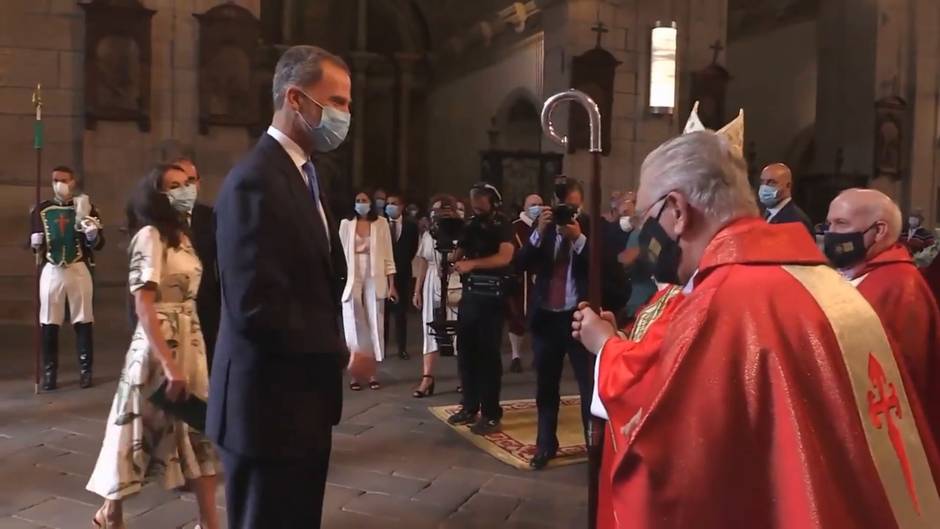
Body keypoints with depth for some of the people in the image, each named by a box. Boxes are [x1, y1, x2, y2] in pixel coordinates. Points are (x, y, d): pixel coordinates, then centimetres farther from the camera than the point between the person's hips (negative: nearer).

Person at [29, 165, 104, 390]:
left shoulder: (85, 208, 1)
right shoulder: (40, 210, 7)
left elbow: (99, 244, -1)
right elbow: (33, 243, 13)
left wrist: (93, 234, -23)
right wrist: (36, 244, -10)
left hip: (79, 269, -2)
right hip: (51, 270, 2)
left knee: (83, 321, 2)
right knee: (48, 323, 3)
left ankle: (85, 370, 9)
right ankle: (49, 372, 12)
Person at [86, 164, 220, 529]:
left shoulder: (181, 234, 13)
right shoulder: (150, 235, -12)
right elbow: (144, 306, -20)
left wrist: (186, 356, 10)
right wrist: (169, 365, -25)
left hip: (190, 341, 8)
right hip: (160, 344, -8)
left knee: (199, 430, 7)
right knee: (148, 430, 6)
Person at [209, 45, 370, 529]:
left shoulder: (303, 173, 13)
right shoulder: (256, 182, -19)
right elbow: (257, 309, -26)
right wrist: (342, 352, -18)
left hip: (301, 400, 9)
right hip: (269, 406, -9)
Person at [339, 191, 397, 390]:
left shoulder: (381, 223, 2)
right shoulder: (346, 224, 3)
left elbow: (388, 256, 2)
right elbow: (343, 253, 4)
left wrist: (392, 284, -2)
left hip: (375, 279, 0)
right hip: (352, 279, 0)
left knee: (375, 325, 3)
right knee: (354, 326, 3)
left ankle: (373, 372, 10)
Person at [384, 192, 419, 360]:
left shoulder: (411, 225, 3)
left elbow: (413, 250, 7)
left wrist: (401, 264, 2)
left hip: (402, 273, 1)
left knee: (401, 311, 6)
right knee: (383, 311, 2)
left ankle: (402, 348, 11)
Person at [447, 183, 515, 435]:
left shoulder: (503, 225, -4)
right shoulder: (471, 225, 14)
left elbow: (505, 257, -18)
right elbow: (460, 253, 13)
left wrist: (472, 263, -26)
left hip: (492, 295, -6)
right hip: (469, 293, 6)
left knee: (488, 353, -4)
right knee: (465, 350, 8)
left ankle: (491, 414, 2)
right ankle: (469, 407, 20)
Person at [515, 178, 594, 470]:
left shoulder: (592, 227, -2)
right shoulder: (543, 228, 7)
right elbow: (521, 264, -4)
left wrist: (579, 238, -22)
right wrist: (539, 232, -15)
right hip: (546, 315, 4)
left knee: (590, 385, -1)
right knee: (546, 386, 12)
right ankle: (546, 444, 25)